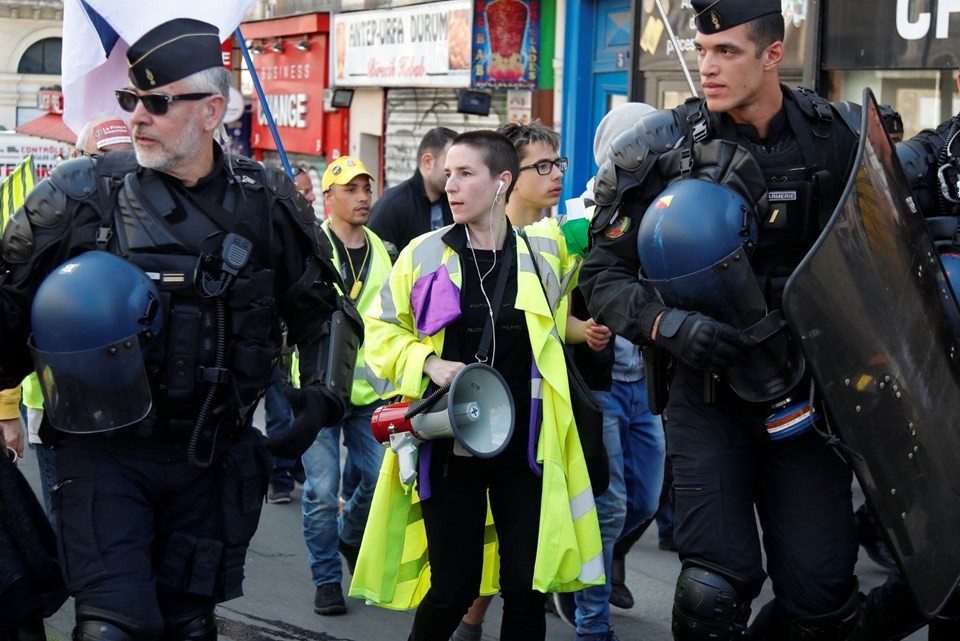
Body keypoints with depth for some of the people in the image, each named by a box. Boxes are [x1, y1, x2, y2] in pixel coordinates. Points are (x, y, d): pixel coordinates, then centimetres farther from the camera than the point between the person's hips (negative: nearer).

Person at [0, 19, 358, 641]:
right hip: (103, 455, -2)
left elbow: (324, 311, 14)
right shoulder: (80, 195, -4)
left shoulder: (266, 205, 2)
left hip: (212, 462, 3)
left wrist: (322, 396, 0)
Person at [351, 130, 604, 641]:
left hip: (525, 445, 1)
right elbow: (381, 331, 5)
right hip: (448, 446, -1)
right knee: (454, 585, 1)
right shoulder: (424, 253, -1)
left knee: (526, 587, 1)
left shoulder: (545, 249, 1)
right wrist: (428, 363, -11)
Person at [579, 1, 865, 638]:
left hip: (806, 392, 2)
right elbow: (604, 275, -3)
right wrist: (670, 326, -21)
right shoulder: (664, 147, -4)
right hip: (708, 394, -1)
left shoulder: (833, 139, 1)